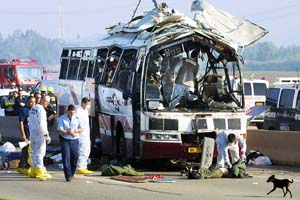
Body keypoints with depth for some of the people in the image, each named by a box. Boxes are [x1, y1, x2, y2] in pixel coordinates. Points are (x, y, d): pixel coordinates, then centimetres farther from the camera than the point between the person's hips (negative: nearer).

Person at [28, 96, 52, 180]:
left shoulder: (33, 109, 14)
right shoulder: (41, 109, -14)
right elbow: (41, 123, -20)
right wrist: (46, 134, -16)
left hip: (32, 132, 9)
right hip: (39, 133, -9)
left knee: (35, 152, 15)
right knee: (40, 152, -6)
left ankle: (33, 171, 18)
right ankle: (39, 171, -7)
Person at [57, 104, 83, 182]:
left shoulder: (77, 118, 5)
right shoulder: (62, 118, -4)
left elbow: (81, 129, 4)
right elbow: (60, 131, -10)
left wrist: (75, 131, -15)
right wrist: (69, 132, -21)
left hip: (74, 140, 3)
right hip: (65, 140, -3)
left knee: (74, 157, 5)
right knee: (66, 157, -12)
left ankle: (72, 174, 23)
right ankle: (68, 175, -15)